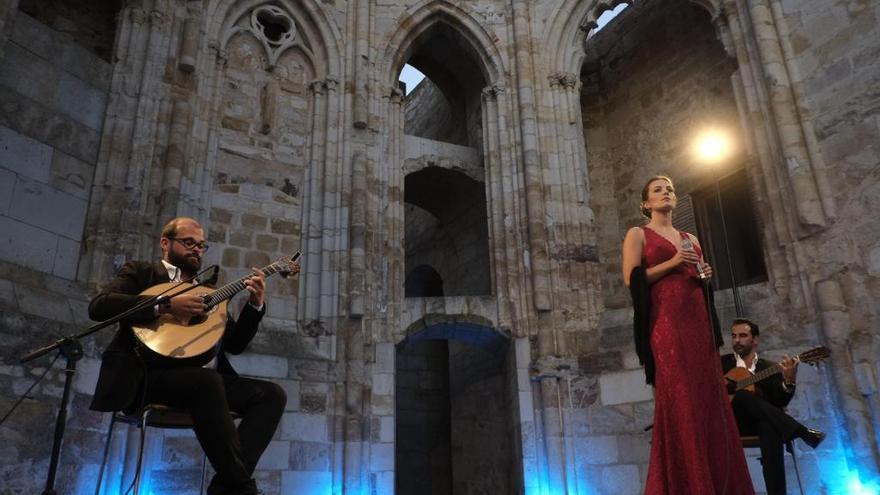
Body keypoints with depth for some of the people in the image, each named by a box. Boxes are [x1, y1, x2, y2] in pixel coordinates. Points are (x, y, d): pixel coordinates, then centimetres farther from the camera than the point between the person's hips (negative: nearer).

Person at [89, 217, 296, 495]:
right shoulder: (140, 272, 13)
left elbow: (235, 344, 19)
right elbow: (98, 306, -8)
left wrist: (255, 305, 3)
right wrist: (167, 305, -17)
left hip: (203, 380, 6)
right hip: (150, 374, -6)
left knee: (272, 394, -14)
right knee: (208, 381, -36)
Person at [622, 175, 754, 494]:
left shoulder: (690, 239, 24)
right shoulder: (638, 235, 7)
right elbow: (631, 279, -5)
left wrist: (703, 275, 6)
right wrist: (671, 264, -12)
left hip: (698, 321, 6)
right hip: (666, 321, -6)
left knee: (709, 396, 0)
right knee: (678, 400, -13)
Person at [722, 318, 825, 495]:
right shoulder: (722, 363, 17)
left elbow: (779, 402, 1)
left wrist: (789, 381, -20)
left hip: (758, 422, 1)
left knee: (769, 427, -38)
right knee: (742, 395, -34)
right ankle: (804, 433, -30)